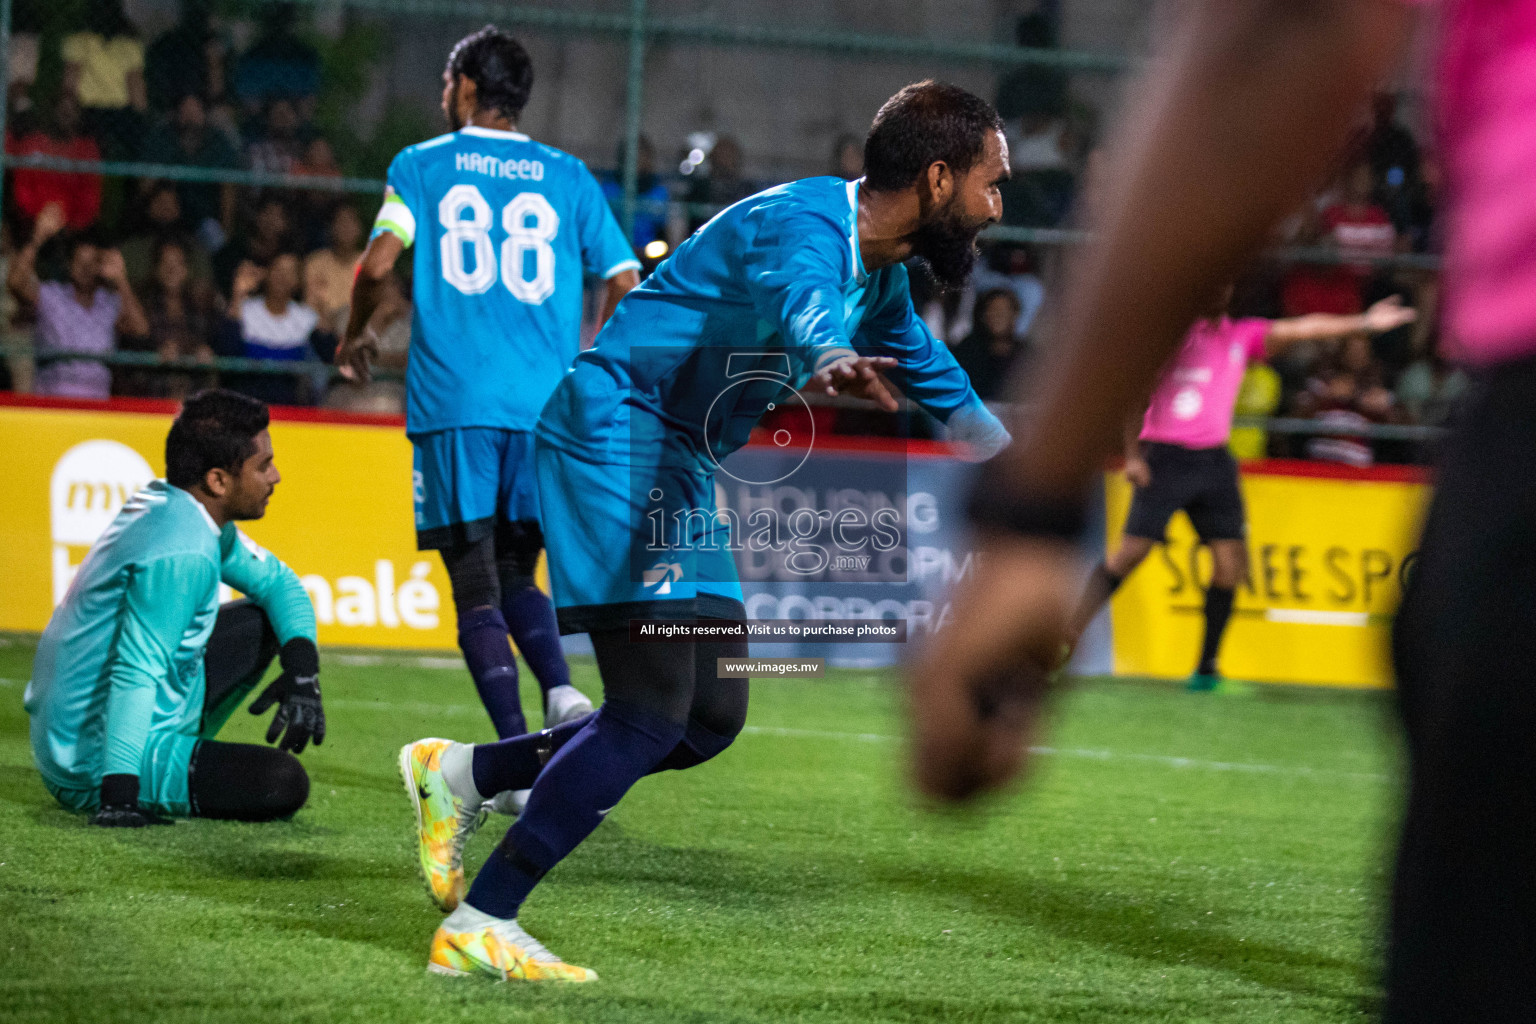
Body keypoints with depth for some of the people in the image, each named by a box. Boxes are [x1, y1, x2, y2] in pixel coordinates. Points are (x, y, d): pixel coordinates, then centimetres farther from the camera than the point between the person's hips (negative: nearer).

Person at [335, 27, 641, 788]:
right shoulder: (568, 177, 14)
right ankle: (562, 693, -12)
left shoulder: (422, 166, 7)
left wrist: (357, 335, 13)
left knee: (476, 585, -1)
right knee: (518, 576, 15)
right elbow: (625, 285, 10)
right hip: (547, 405, 3)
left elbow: (378, 263, -6)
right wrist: (588, 365, 26)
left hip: (454, 403, -3)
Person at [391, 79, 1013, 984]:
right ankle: (478, 928, -12)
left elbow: (929, 367, 33)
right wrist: (828, 359, -68)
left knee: (713, 717, 6)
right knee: (654, 712, -18)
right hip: (616, 430, -10)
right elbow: (797, 294, -45)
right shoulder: (805, 223, -20)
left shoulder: (881, 278, 11)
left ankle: (461, 774, 17)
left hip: (680, 468, 10)